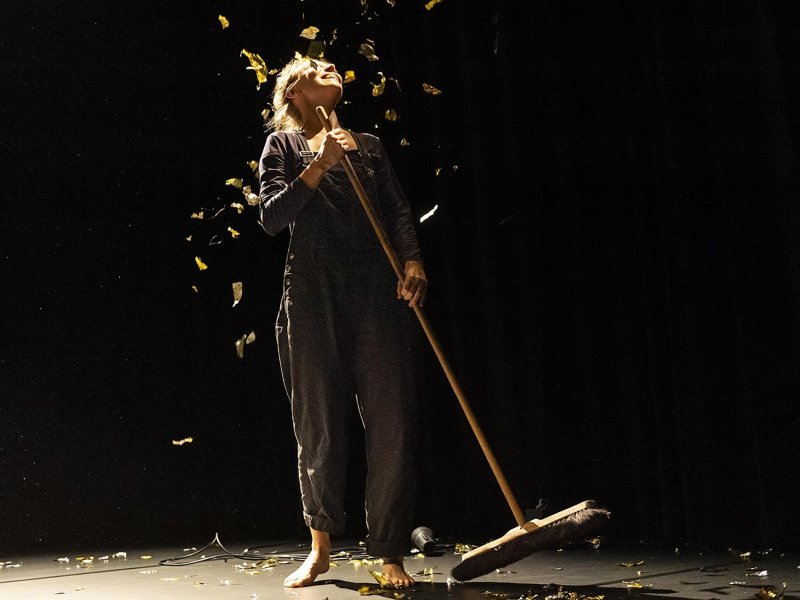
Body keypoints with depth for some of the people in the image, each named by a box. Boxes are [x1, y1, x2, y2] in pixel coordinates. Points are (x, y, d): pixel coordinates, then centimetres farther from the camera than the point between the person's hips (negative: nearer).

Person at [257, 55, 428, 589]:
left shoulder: (369, 145, 21)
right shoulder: (284, 145, 13)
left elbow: (398, 209, 10)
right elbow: (271, 216, -1)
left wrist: (413, 261, -8)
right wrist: (319, 165, -11)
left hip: (379, 289, 2)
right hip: (313, 294, -2)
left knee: (391, 421, -5)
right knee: (320, 424, 1)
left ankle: (391, 554, 3)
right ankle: (321, 548, 16)